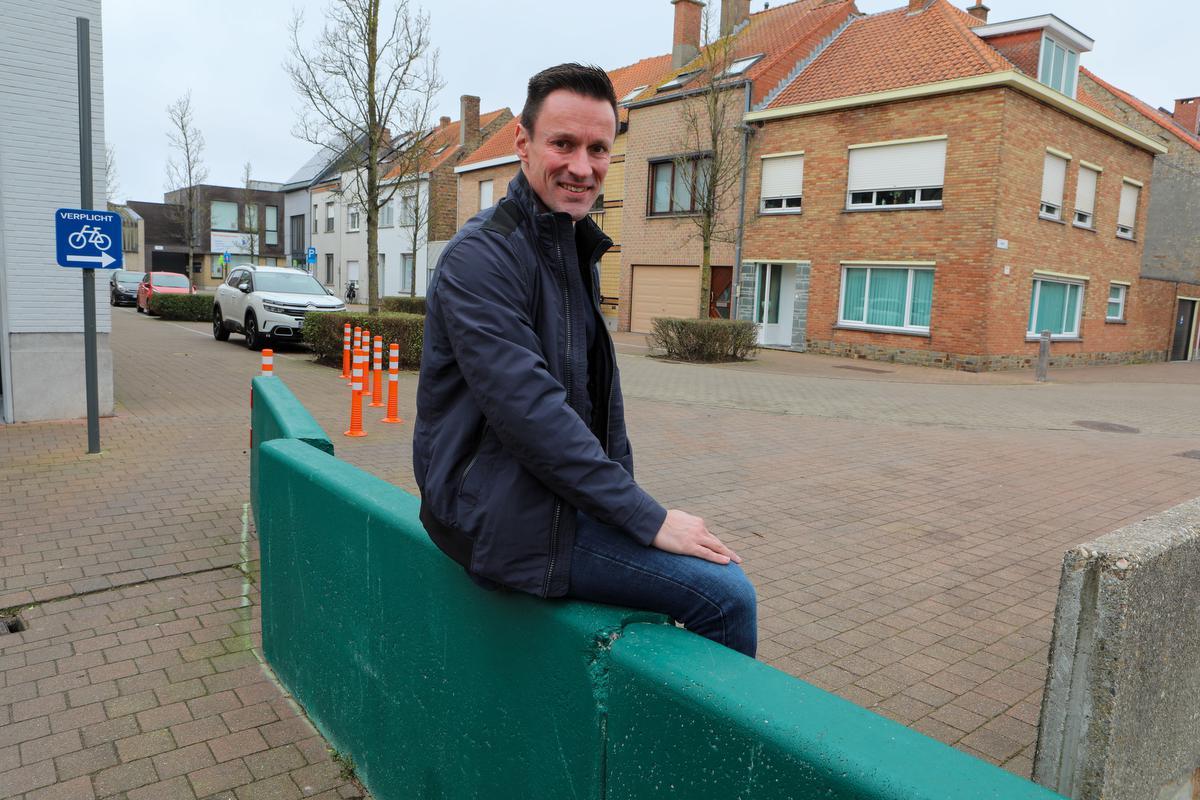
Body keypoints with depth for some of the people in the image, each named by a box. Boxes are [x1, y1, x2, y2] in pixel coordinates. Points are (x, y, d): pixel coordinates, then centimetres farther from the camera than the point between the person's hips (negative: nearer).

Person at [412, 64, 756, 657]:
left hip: (559, 492, 9)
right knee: (723, 592, -14)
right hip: (503, 515, -9)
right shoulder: (482, 257, -17)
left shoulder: (575, 249, 14)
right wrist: (647, 517, -22)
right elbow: (527, 410, -25)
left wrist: (629, 494, 8)